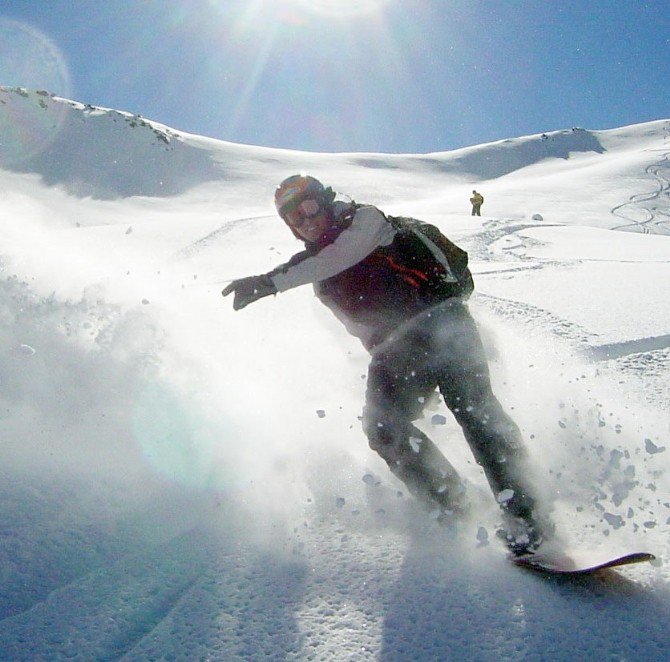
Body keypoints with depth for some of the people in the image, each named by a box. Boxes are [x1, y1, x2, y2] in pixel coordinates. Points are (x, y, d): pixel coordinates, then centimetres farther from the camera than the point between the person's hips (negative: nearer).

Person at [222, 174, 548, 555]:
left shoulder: (365, 219, 4)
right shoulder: (322, 281, 21)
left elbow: (340, 256, -18)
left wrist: (272, 282, -24)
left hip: (440, 319, -5)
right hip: (394, 350, 6)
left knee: (471, 405, -23)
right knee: (383, 427, -16)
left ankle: (524, 514, -22)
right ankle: (454, 512, -6)